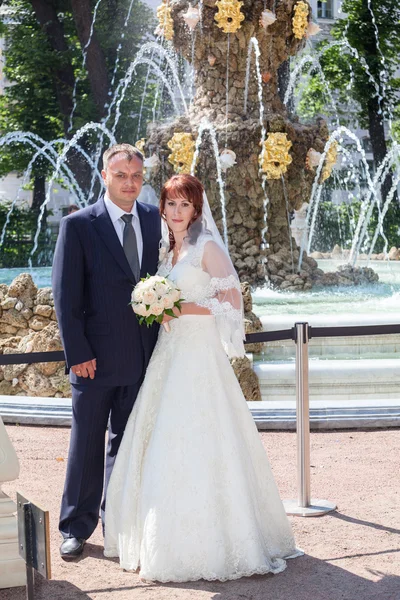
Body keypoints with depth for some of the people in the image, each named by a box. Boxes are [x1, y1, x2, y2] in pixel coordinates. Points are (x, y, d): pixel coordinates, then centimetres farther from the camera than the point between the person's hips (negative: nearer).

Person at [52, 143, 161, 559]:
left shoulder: (154, 220, 5)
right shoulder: (78, 226, -7)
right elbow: (65, 295, -8)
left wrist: (160, 345, 3)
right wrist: (78, 353, -13)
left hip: (142, 356, 4)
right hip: (96, 357, -4)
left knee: (127, 443, 14)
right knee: (87, 444, 6)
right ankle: (77, 527, 18)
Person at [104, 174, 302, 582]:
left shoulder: (207, 247, -6)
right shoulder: (167, 250, 15)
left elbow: (232, 301, -11)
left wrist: (184, 309, -16)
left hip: (199, 354, -7)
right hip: (169, 354, 7)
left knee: (197, 446, -7)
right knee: (164, 445, 7)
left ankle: (208, 543, 0)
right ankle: (170, 540, 15)